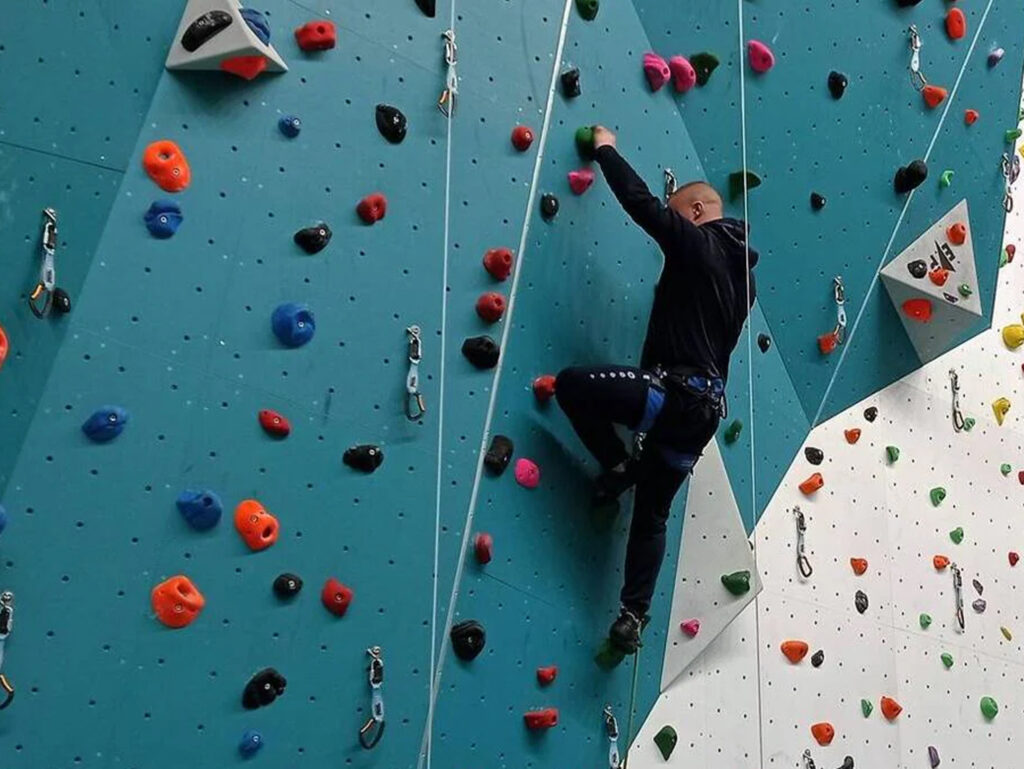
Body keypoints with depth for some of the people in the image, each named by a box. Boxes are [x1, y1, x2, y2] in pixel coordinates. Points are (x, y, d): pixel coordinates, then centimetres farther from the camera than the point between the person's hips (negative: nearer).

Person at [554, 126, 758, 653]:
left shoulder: (696, 244, -4)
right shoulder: (742, 270, 21)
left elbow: (640, 201, -7)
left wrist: (606, 149, 8)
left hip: (673, 392, -9)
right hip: (706, 404, 9)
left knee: (571, 383, -10)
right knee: (652, 515, 13)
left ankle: (618, 466, 0)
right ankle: (634, 616, 12)